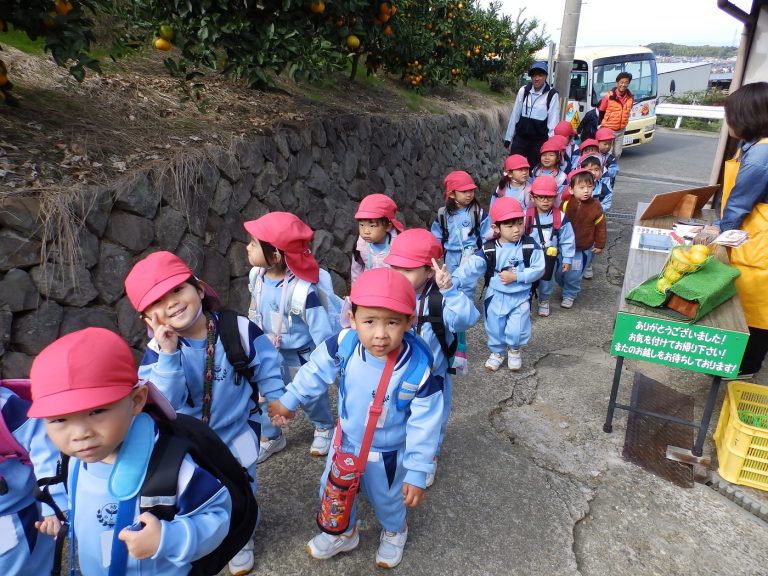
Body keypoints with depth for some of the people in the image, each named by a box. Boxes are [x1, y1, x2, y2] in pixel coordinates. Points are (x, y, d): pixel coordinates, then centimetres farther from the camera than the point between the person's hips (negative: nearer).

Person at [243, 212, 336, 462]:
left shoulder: (302, 289, -34)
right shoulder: (258, 277, -11)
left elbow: (320, 325, -25)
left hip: (299, 355, -5)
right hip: (268, 354, 5)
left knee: (311, 396, 19)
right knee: (267, 396, 18)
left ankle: (325, 428, 47)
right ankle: (270, 437, 43)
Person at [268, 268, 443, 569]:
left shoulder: (419, 370, -35)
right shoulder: (344, 344, -28)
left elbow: (423, 425, -23)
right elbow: (317, 369, -6)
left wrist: (417, 473, -17)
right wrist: (288, 399, 5)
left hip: (387, 453, -3)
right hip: (346, 440, 3)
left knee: (385, 498, 25)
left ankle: (394, 532, 62)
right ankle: (344, 533, 59)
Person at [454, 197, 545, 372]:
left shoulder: (530, 246, -11)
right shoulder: (489, 250, -12)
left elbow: (538, 269, -11)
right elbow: (471, 268, -19)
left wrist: (516, 276, -21)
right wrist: (454, 280, -34)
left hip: (520, 297, -1)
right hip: (495, 297, 1)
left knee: (516, 331, -6)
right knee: (495, 329, 13)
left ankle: (514, 350, 28)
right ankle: (497, 352, 43)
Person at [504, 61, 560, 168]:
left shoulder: (552, 95, -8)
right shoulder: (523, 91, 0)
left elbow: (553, 121, -7)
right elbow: (515, 115, 5)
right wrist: (508, 137, 7)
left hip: (540, 141, -2)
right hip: (520, 138, 2)